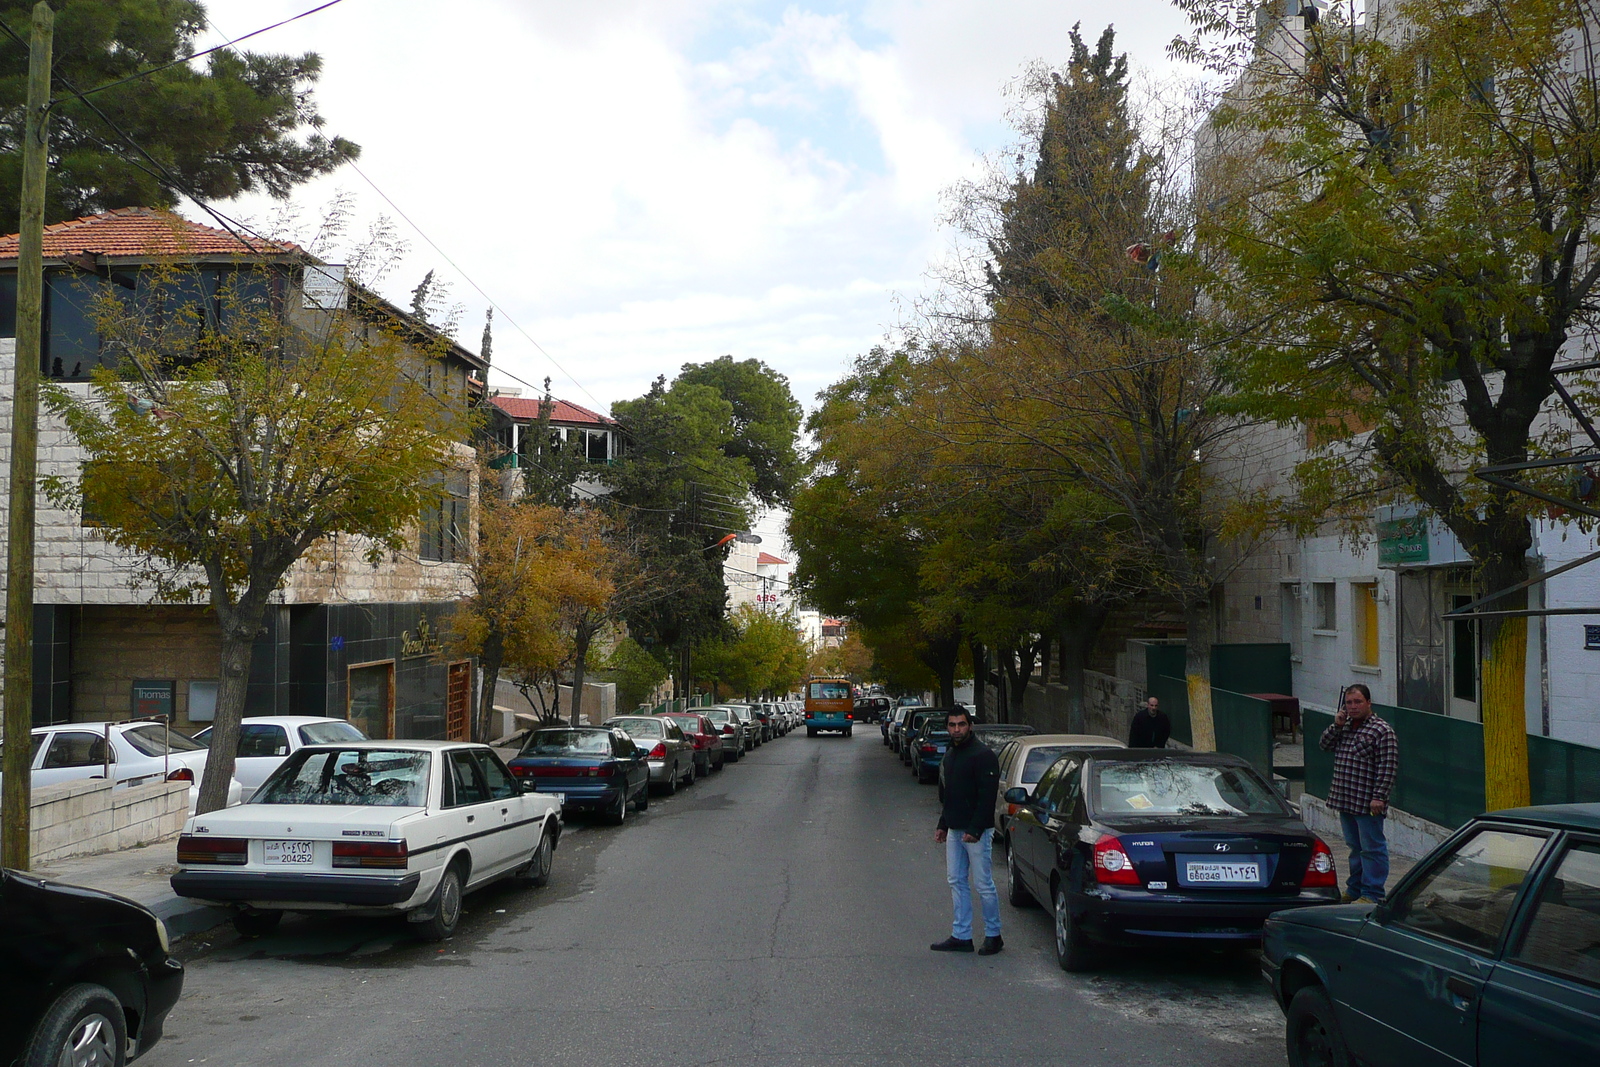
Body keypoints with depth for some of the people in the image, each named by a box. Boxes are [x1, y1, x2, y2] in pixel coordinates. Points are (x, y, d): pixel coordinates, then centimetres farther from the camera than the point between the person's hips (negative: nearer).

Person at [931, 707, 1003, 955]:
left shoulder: (983, 755, -14)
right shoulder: (950, 754, 14)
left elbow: (987, 796, -18)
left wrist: (975, 830, -21)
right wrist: (943, 825, 17)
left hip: (977, 832, -9)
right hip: (954, 831, 9)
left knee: (984, 885, -2)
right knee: (956, 882, 10)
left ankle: (993, 936, 10)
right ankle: (961, 936, 17)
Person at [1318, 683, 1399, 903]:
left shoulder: (1382, 730, -10)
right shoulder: (1345, 727, 13)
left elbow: (1387, 767, -14)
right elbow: (1324, 745, 13)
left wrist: (1378, 796, -19)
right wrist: (1336, 726, -2)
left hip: (1368, 803, -7)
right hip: (1345, 800, 8)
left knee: (1372, 848, 0)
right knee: (1355, 847, 17)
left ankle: (1372, 894, 6)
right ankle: (1355, 889, 26)